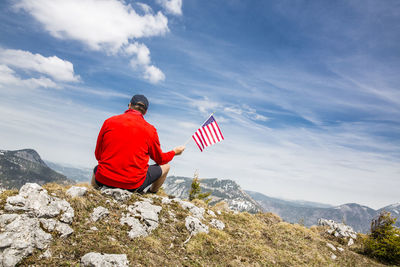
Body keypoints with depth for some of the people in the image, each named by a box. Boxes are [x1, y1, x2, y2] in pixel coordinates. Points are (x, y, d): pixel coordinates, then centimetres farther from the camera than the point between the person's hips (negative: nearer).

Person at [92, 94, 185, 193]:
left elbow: (98, 155, 9)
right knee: (165, 166, 19)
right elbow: (160, 159, 9)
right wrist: (174, 152, 29)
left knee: (96, 169, 39)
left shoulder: (109, 122, 1)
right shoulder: (150, 129, -4)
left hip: (104, 180, 3)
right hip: (133, 185, -3)